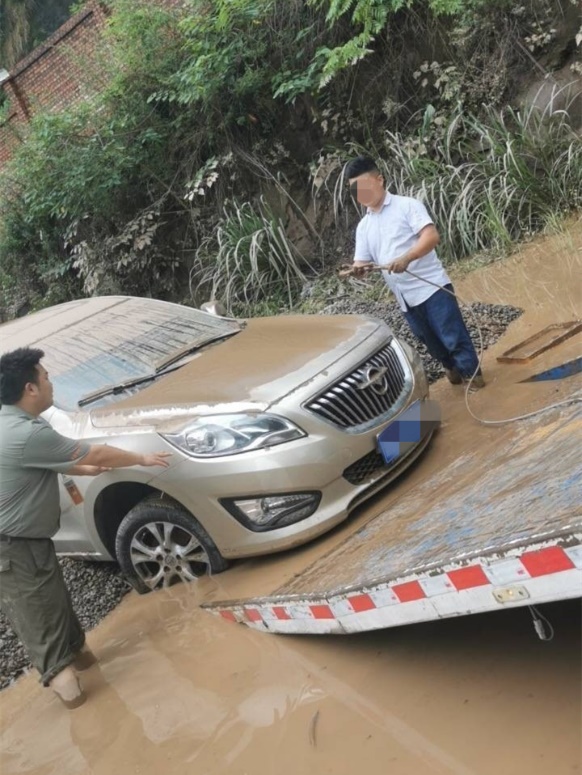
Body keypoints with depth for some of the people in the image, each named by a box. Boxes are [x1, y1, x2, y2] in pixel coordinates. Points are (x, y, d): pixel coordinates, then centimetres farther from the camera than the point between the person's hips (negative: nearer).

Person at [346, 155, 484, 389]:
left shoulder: (407, 205, -5)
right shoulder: (363, 226, 13)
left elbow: (432, 236, -16)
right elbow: (362, 262, 10)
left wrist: (406, 258, -31)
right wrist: (359, 268, -16)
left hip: (431, 286, -6)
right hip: (405, 299, 6)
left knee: (453, 335, -2)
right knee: (431, 342, 18)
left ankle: (472, 373, 16)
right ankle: (453, 368, 40)